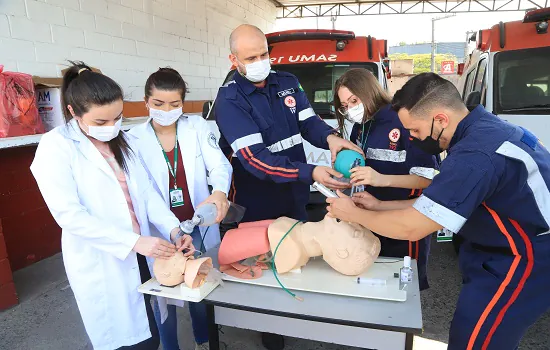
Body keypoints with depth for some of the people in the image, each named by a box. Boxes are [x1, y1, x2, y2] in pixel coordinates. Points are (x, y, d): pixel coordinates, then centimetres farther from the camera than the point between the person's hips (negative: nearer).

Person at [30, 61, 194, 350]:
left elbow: (146, 192, 3)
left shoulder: (125, 141, 8)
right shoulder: (56, 146, -10)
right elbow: (69, 214, -18)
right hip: (99, 264, -5)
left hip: (140, 256, 5)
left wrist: (173, 229, -12)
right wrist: (134, 241, -24)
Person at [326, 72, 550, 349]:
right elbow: (439, 200, 7)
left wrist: (354, 214, -12)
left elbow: (410, 227, -28)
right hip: (509, 247, 9)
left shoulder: (475, 154, -33)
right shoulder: (483, 128, 0)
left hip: (525, 260, -9)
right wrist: (380, 206, 4)